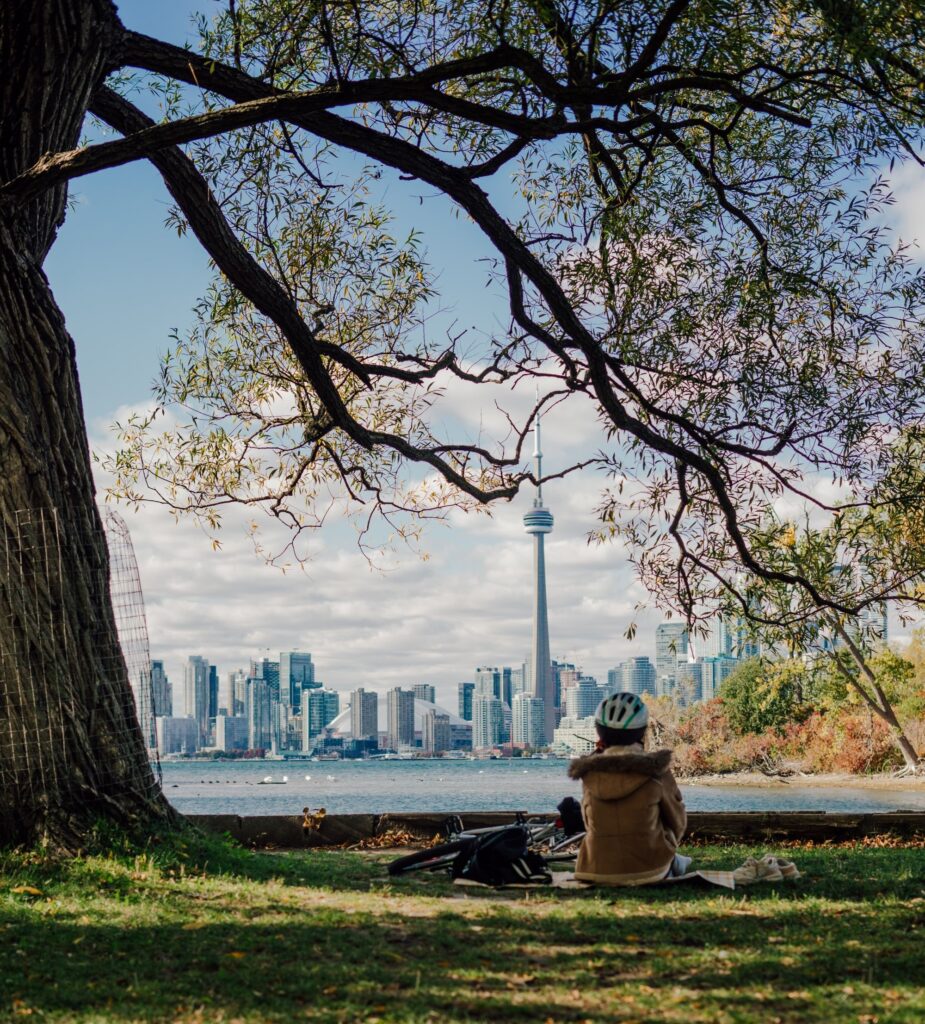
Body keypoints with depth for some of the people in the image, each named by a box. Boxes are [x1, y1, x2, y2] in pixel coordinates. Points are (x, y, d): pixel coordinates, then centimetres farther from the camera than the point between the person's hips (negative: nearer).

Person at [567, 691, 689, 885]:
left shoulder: (589, 771, -5)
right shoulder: (656, 770, -11)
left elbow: (590, 824, 7)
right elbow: (677, 822, 2)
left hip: (599, 871, 2)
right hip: (649, 868, -2)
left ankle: (673, 864, 44)